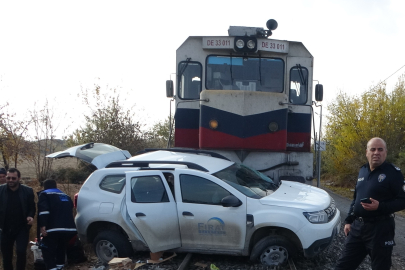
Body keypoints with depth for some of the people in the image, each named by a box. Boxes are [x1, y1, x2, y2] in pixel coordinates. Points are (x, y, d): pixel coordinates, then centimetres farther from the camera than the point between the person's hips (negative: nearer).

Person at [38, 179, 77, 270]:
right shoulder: (66, 196, 27)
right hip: (70, 228, 6)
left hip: (54, 229, -6)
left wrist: (42, 226, -15)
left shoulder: (45, 194, 8)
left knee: (48, 251, 3)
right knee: (61, 249, 26)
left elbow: (43, 210, -9)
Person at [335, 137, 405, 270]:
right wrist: (349, 221, 15)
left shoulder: (393, 172, -10)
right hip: (357, 226, 7)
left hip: (380, 228, -6)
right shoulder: (363, 171, 12)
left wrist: (380, 207, -26)